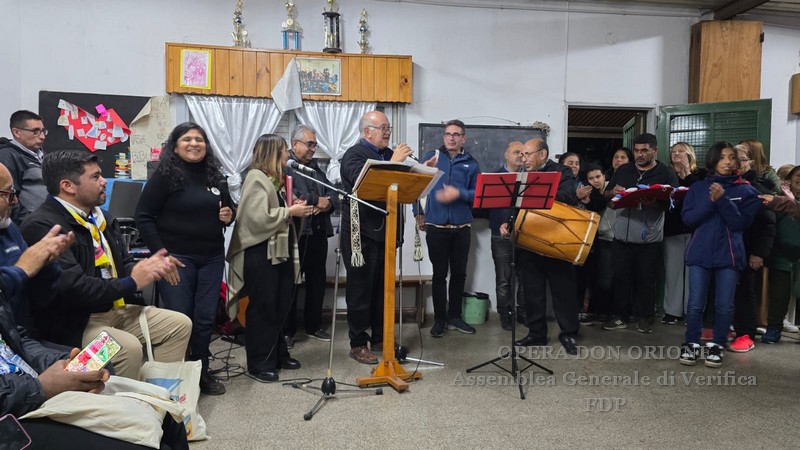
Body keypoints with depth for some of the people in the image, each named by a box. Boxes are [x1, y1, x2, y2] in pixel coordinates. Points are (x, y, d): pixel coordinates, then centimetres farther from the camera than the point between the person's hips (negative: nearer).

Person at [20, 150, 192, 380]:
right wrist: (131, 282, -17)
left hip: (115, 309, 9)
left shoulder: (102, 218, 12)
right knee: (129, 348, -32)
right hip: (72, 323, -9)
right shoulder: (42, 226, -18)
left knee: (180, 324, 2)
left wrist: (149, 267, -6)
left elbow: (122, 265, 18)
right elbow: (71, 287, -27)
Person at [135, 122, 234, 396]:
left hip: (212, 258, 5)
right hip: (177, 258, -5)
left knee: (206, 319, 8)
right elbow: (143, 217, -8)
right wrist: (161, 252, -15)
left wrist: (229, 216, -1)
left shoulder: (215, 177, 11)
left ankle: (201, 373, 23)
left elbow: (228, 210, 24)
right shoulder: (164, 176, -6)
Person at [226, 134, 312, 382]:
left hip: (281, 250, 9)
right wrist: (290, 211, -15)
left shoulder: (277, 178, 16)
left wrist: (295, 209, 6)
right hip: (261, 252, -9)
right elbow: (260, 218, -22)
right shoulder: (257, 179, -11)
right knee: (262, 309, -1)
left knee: (281, 306, 13)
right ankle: (259, 363, 9)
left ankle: (278, 355, 25)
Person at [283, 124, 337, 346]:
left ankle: (313, 326, 23)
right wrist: (316, 200, -14)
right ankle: (286, 329, 11)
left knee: (317, 281, 12)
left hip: (319, 232, 7)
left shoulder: (316, 167, 19)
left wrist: (327, 204, -9)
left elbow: (332, 193, 13)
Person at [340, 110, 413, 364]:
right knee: (361, 290, 1)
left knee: (382, 288, 13)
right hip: (362, 234, -7)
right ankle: (358, 344, 11)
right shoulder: (354, 155, -8)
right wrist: (394, 163, -23)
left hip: (385, 232, 7)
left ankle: (379, 339, 26)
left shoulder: (389, 154, 14)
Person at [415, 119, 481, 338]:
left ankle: (455, 316, 25)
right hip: (436, 226, -2)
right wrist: (419, 213, -6)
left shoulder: (471, 164, 7)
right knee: (439, 274, 5)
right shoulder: (431, 157, 4)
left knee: (459, 273, 11)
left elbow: (477, 194, 2)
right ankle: (439, 318, 14)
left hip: (462, 228, 2)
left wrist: (459, 193, -15)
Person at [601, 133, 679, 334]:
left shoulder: (666, 174, 1)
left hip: (649, 236, -3)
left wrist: (655, 202, -27)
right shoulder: (623, 170, 11)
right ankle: (619, 316, 16)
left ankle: (644, 317, 19)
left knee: (645, 278, 6)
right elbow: (606, 195, 16)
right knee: (621, 276, 7)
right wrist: (613, 192, -8)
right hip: (622, 234, 3)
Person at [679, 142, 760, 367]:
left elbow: (741, 223, -8)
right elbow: (688, 218, -2)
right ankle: (691, 345, 12)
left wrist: (723, 200, -17)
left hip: (729, 255, 0)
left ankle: (716, 346, 16)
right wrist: (710, 202, -14)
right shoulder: (698, 188, 8)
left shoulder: (745, 190, 3)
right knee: (695, 303, 0)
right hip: (700, 253, 1)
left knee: (724, 305, 2)